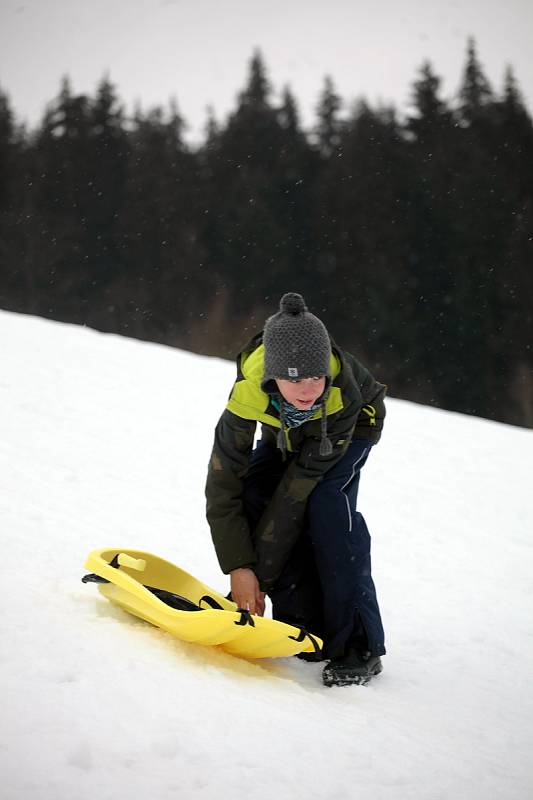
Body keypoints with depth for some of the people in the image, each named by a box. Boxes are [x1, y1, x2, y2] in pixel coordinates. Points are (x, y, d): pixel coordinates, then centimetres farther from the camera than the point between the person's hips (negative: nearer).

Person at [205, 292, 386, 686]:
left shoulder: (343, 390, -42)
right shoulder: (249, 393, -38)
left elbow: (302, 479, -37)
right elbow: (223, 483, -30)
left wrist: (263, 571, -33)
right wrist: (239, 567, -33)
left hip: (353, 428, -3)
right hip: (287, 434, 3)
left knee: (327, 502, -28)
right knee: (253, 496, -19)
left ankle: (359, 644, -22)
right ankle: (303, 625, -6)